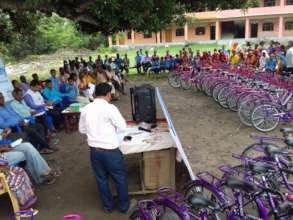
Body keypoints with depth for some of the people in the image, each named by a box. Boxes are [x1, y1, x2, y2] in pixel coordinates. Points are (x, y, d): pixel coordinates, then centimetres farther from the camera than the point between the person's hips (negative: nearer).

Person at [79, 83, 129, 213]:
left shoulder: (85, 109, 1)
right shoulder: (110, 108, -17)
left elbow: (82, 130, 11)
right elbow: (123, 127, -11)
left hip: (94, 150, 5)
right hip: (110, 150, -5)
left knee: (101, 179, 21)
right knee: (120, 178, 16)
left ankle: (108, 206, 37)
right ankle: (124, 205, 31)